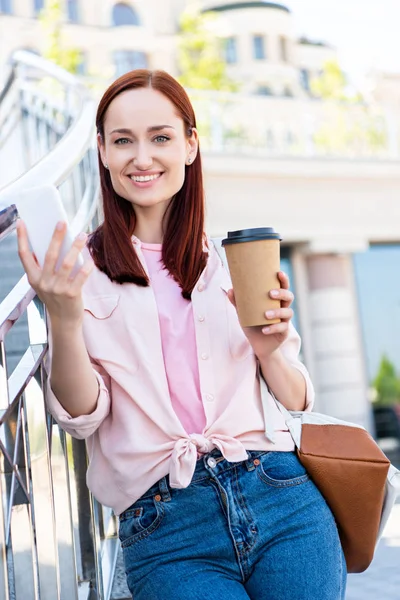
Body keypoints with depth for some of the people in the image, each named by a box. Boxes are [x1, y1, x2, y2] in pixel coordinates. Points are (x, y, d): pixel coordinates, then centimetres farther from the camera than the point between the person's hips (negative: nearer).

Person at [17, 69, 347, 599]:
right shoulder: (79, 271, 6)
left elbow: (298, 402, 12)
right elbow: (81, 416, -4)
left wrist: (268, 351, -9)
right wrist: (64, 318, -20)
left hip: (276, 492, 3)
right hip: (164, 527, -2)